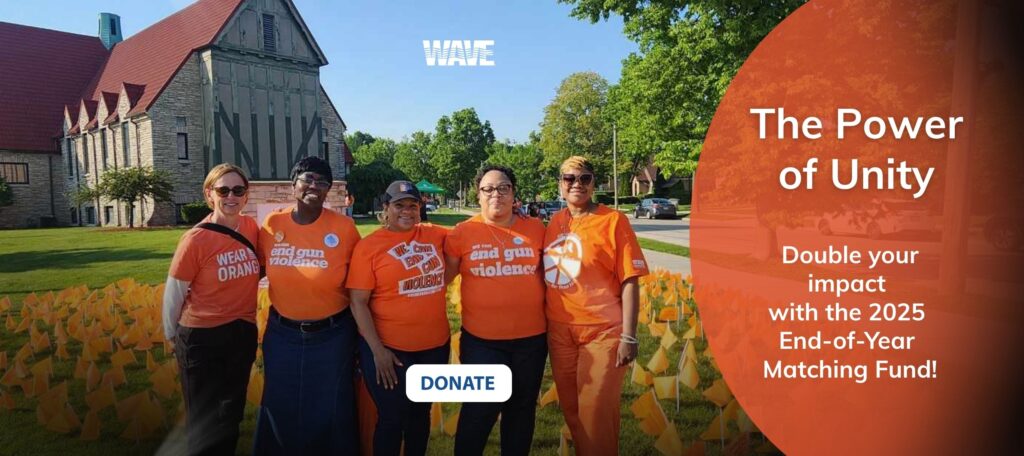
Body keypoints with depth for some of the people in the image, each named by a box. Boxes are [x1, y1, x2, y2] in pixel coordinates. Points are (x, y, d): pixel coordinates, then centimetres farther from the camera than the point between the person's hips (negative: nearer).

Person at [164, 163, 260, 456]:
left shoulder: (252, 228, -4)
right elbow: (173, 295, -7)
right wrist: (172, 337, 3)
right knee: (205, 420, 10)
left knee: (232, 415, 19)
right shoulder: (196, 239, -16)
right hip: (202, 339, -4)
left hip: (243, 335, 4)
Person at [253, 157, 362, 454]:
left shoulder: (344, 228, -12)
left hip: (332, 336, -2)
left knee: (330, 412, 15)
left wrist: (359, 335, -3)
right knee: (280, 410, 20)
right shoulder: (272, 224, -4)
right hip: (282, 335, 3)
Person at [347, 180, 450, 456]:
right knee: (392, 418, 10)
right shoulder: (369, 246, -9)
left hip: (435, 345, 4)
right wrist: (377, 349, -15)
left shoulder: (435, 235, 2)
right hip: (388, 348, -4)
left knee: (421, 413, 20)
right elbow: (358, 302, -11)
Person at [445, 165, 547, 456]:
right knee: (479, 411, 5)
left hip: (531, 337, 2)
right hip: (481, 339, -2)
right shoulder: (462, 233, -3)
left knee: (522, 409, 18)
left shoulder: (536, 229, 1)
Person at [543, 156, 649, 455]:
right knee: (571, 410, 17)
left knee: (596, 414, 3)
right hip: (559, 331, 5)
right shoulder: (555, 222, 7)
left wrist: (629, 336, -16)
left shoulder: (613, 221, -8)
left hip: (603, 332, -5)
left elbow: (630, 281, -12)